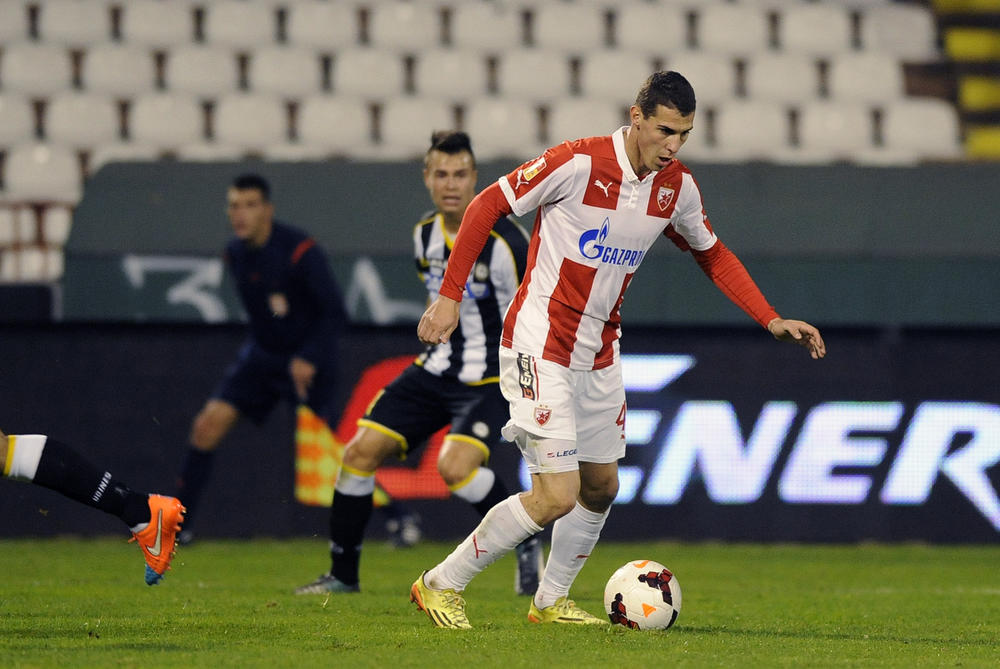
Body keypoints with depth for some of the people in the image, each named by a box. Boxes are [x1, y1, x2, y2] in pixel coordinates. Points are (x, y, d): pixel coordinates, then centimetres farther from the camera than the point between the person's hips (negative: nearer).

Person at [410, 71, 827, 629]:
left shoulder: (678, 186, 0)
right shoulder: (578, 164, -20)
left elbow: (713, 255, 17)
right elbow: (487, 205, -12)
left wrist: (772, 321, 8)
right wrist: (450, 296, -15)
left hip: (599, 352, 7)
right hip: (539, 347, -7)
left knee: (601, 487, 14)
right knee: (557, 496, -13)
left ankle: (551, 602, 33)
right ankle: (441, 585, 0)